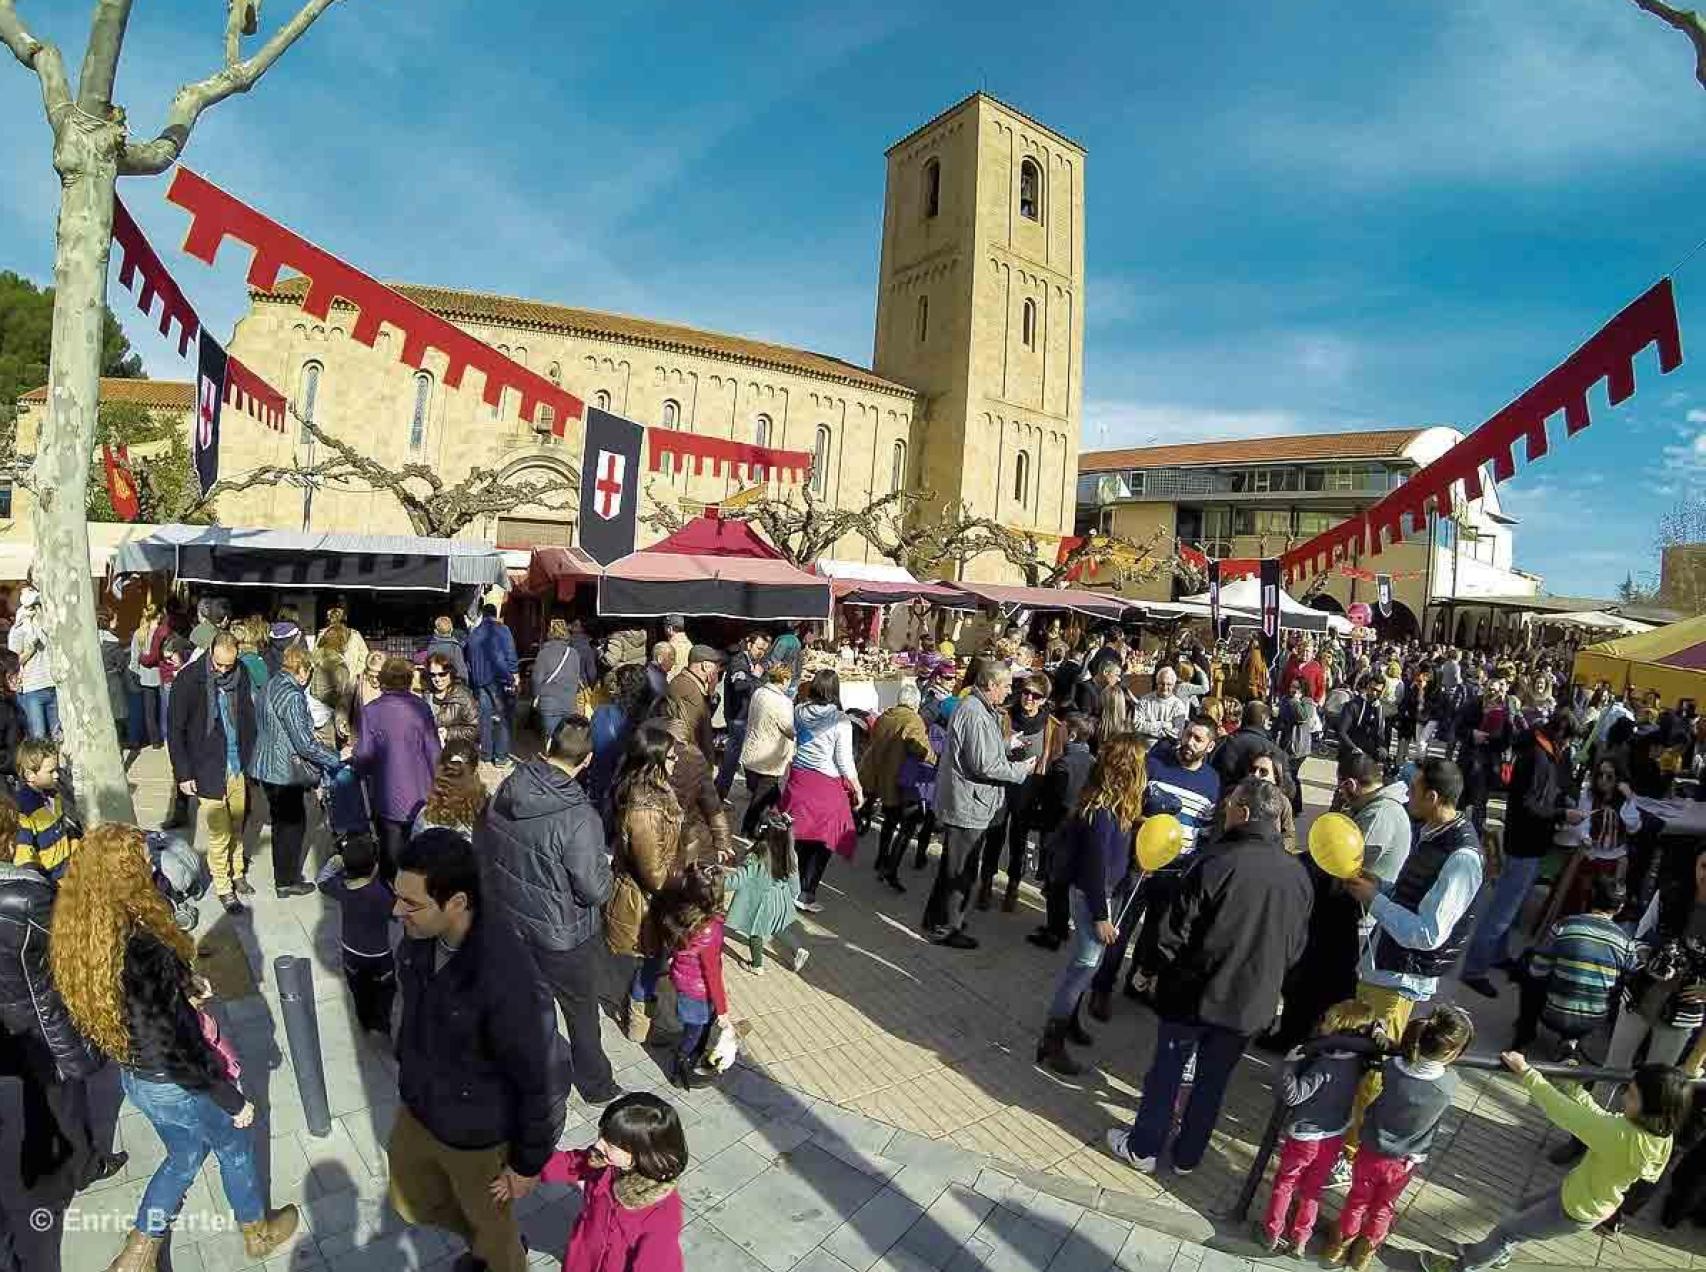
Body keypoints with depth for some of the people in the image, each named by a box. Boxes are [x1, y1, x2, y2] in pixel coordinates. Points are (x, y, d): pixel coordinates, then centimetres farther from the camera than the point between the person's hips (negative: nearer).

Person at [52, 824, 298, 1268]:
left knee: (185, 1154, 30)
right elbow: (169, 1053, -30)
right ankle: (258, 1232, 46)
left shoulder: (82, 936, -12)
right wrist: (231, 1099, -18)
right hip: (176, 1086, -6)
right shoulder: (140, 951, -37)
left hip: (134, 1077, 7)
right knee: (235, 1146, 22)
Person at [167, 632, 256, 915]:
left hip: (237, 767, 3)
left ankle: (237, 873, 34)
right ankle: (223, 887, 21)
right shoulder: (187, 681, -12)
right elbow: (175, 731, -8)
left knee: (236, 827, 15)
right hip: (208, 770, -3)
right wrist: (183, 774, -9)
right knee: (219, 834, 4)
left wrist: (249, 759, 5)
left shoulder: (240, 677, -1)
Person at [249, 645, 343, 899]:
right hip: (285, 770, -9)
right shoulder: (292, 696, -23)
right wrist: (336, 760, -15)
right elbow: (305, 744, -24)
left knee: (281, 821, 20)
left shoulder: (270, 686, 6)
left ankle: (283, 877, 32)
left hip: (265, 767, 9)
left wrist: (310, 733, 20)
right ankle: (287, 882, 18)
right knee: (294, 823, 7)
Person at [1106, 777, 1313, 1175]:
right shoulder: (1298, 875, -7)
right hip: (1252, 1001, 5)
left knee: (1166, 1071, 14)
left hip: (1196, 992, -4)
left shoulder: (1217, 864, -23)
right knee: (1213, 1081, 20)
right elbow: (1296, 947, 6)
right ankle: (1188, 1155, 34)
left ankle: (1143, 1148, 28)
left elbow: (1175, 933, -18)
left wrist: (1152, 968, -1)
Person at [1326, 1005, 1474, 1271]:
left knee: (1358, 1200, 26)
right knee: (1384, 1207, 28)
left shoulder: (1391, 1067, -28)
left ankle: (1340, 1245, 47)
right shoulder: (1450, 1084, -30)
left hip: (1372, 1151, 0)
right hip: (1404, 1162, 0)